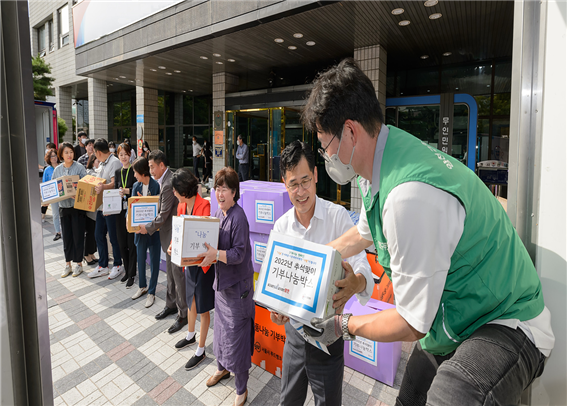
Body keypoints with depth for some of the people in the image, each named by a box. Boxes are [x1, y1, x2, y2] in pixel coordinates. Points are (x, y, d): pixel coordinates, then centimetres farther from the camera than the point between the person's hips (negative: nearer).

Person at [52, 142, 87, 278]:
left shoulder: (80, 168, -5)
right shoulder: (57, 170, 7)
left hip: (77, 206, -4)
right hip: (64, 206, 4)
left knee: (78, 235, 2)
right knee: (66, 236, 10)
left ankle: (78, 263, 15)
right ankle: (68, 264, 21)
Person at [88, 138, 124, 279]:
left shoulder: (115, 162, -13)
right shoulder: (102, 163, 18)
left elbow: (115, 183, -26)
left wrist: (104, 187, -43)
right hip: (101, 205, 10)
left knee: (113, 237, 1)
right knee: (99, 235, 13)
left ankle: (118, 265, 17)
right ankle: (102, 266, 25)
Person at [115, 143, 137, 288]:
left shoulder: (135, 171, -5)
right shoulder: (118, 172, 13)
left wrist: (127, 191, -22)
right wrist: (118, 193, -7)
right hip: (120, 211, 6)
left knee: (131, 243, -1)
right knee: (122, 243, 11)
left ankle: (131, 274, 10)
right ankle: (127, 271, 26)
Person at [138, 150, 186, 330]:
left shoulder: (168, 184, -23)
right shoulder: (166, 179, 10)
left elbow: (164, 214, -19)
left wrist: (149, 228, -7)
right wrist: (152, 224, 10)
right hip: (170, 235, 10)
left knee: (177, 273, -1)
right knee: (170, 271, 20)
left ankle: (183, 314, 11)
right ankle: (171, 305, 36)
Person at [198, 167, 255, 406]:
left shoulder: (238, 217, -20)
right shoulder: (218, 213, 4)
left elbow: (239, 253, -23)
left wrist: (216, 254, -35)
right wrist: (207, 253, -6)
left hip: (237, 285, -8)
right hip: (221, 280, 8)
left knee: (236, 335, 3)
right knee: (221, 327, 24)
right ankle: (222, 368, 49)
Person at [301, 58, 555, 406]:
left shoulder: (411, 195, -36)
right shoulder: (380, 164, -5)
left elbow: (412, 324, -25)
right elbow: (364, 233, 16)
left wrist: (342, 325, -9)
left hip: (502, 326, -8)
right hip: (449, 322, 9)